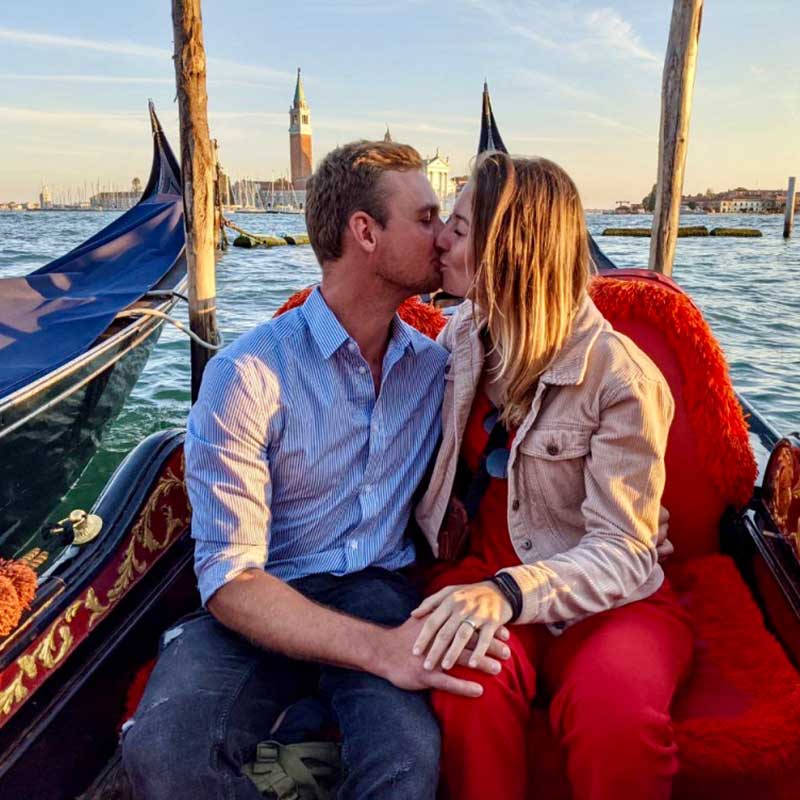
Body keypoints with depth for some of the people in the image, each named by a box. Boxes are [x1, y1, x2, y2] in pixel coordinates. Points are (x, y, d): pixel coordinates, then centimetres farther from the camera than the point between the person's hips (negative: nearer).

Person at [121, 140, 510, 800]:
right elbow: (230, 575, -16)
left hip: (381, 590, 2)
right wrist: (379, 648, -28)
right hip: (266, 602, -2)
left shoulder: (435, 365, 6)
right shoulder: (251, 375, -12)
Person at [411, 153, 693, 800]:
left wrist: (509, 591, -34)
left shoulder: (621, 377, -14)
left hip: (606, 593, -3)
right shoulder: (460, 340, 5)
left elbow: (623, 551, -16)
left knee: (615, 717, -34)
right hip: (483, 572, 3)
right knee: (470, 689, -32)